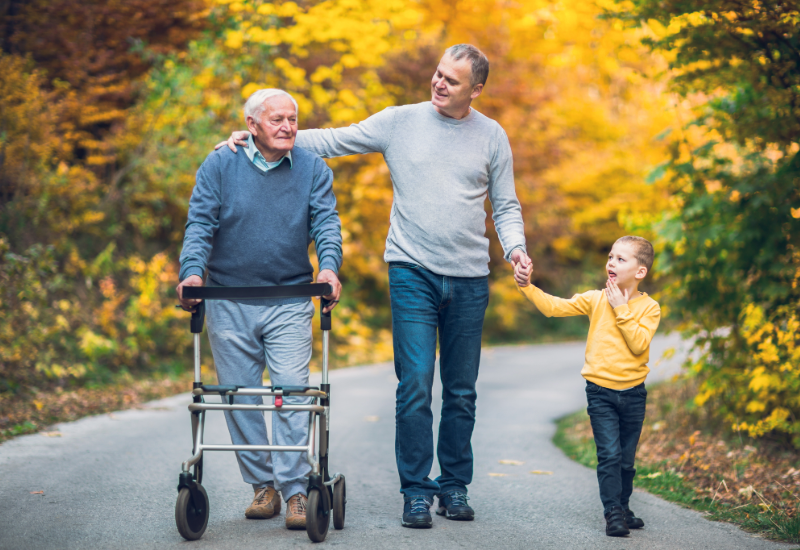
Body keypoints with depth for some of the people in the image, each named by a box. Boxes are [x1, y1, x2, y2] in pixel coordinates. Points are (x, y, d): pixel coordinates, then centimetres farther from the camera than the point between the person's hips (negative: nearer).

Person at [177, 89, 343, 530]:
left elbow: (326, 222, -5)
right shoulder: (220, 166, 2)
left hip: (290, 304, -1)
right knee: (241, 399, 5)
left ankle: (294, 490, -5)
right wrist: (193, 270, -22)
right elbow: (200, 223, -5)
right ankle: (262, 485, 17)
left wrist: (329, 266, -25)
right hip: (229, 303, 1)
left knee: (292, 394, -8)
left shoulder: (312, 170, 4)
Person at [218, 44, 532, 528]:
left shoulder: (492, 137, 6)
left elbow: (506, 206, 11)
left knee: (461, 392, 7)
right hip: (413, 273, -2)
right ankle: (416, 492, 0)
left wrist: (516, 247, -8)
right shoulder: (399, 122, 3)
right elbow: (333, 142, 5)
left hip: (469, 279, 2)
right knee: (415, 386, -9)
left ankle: (454, 486, 19)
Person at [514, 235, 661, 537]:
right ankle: (613, 513, -5)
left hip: (633, 392, 1)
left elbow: (639, 344, -17)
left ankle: (623, 508, 30)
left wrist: (621, 309, -17)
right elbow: (554, 306, -7)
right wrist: (527, 286, -20)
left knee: (626, 459, 12)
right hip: (600, 391, -1)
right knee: (609, 455, -11)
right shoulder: (595, 300, 0)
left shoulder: (649, 307, -3)